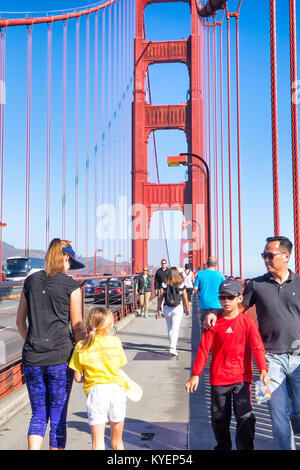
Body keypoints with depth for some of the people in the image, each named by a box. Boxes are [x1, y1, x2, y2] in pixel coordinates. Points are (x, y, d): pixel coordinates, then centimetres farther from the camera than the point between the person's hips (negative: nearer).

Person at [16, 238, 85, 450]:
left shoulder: (31, 281, 6)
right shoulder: (71, 285, -6)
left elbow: (20, 321, 11)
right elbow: (77, 326, -3)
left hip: (32, 358, 4)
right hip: (60, 357, -3)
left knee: (39, 414, 15)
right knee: (58, 417, 9)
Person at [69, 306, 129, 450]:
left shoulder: (81, 347, 2)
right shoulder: (116, 342, 4)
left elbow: (77, 378, 3)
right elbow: (118, 366, 8)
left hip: (95, 390, -1)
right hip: (117, 389, 2)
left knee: (97, 442, 1)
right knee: (117, 441, 18)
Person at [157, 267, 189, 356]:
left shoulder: (164, 285, -3)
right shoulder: (181, 285, -5)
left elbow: (160, 298, -3)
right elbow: (185, 299, 0)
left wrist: (158, 309, 4)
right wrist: (187, 309, 13)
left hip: (166, 309, 2)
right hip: (178, 308, -2)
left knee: (169, 328, 17)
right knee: (175, 329, -2)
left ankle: (173, 344, 31)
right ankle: (172, 347, -14)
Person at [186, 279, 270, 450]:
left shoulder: (247, 322, -4)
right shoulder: (214, 322, -3)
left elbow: (258, 347, -9)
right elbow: (203, 349, -3)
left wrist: (263, 369, -22)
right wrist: (196, 374, -5)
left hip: (242, 377, -1)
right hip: (219, 377, 1)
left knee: (245, 417, -6)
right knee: (219, 418, 14)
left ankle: (246, 448, 10)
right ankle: (223, 447, 34)